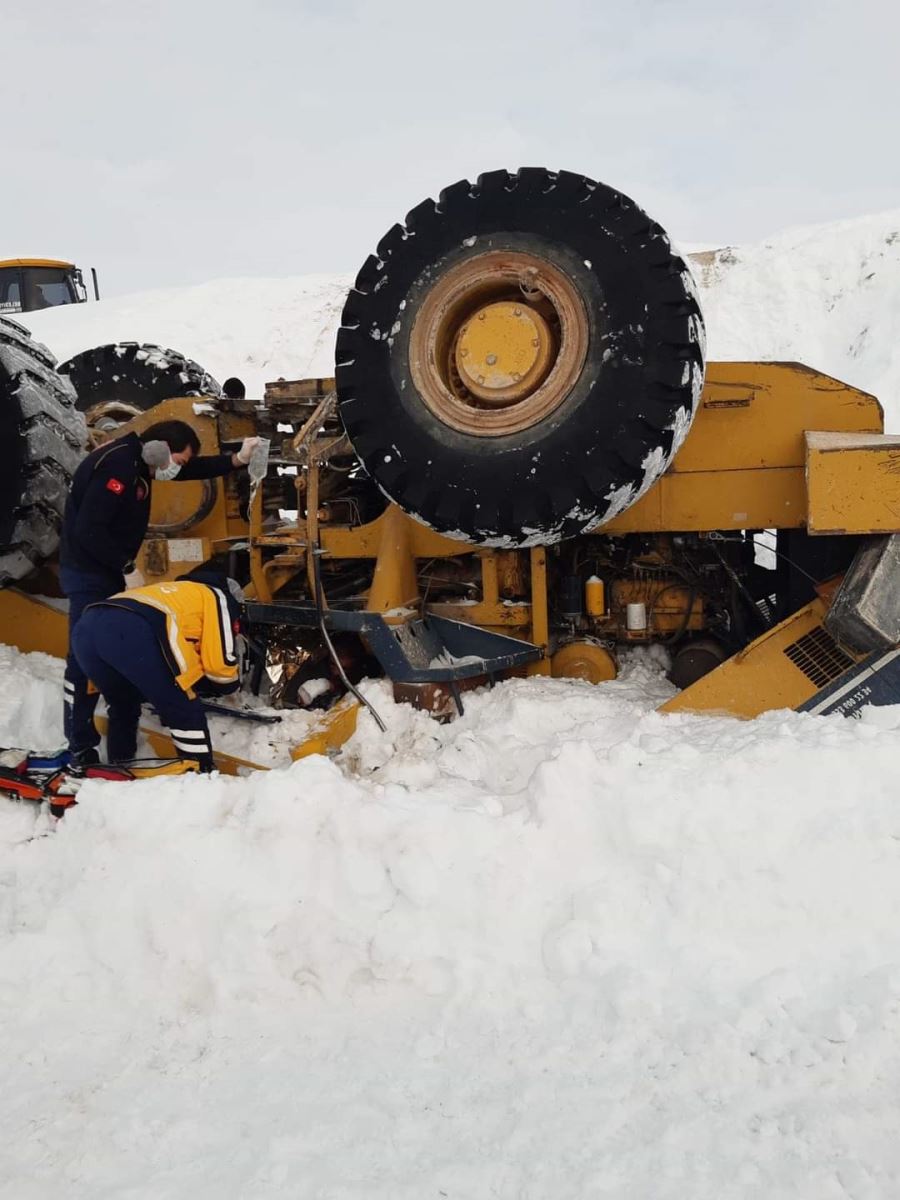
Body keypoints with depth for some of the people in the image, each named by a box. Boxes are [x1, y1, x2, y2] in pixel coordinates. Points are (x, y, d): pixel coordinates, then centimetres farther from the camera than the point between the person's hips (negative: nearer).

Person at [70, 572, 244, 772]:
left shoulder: (172, 594, 43)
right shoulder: (217, 598, 23)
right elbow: (222, 663, 12)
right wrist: (230, 682, 31)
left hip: (86, 627, 8)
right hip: (129, 632, -8)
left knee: (122, 707, 31)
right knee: (186, 711, 7)